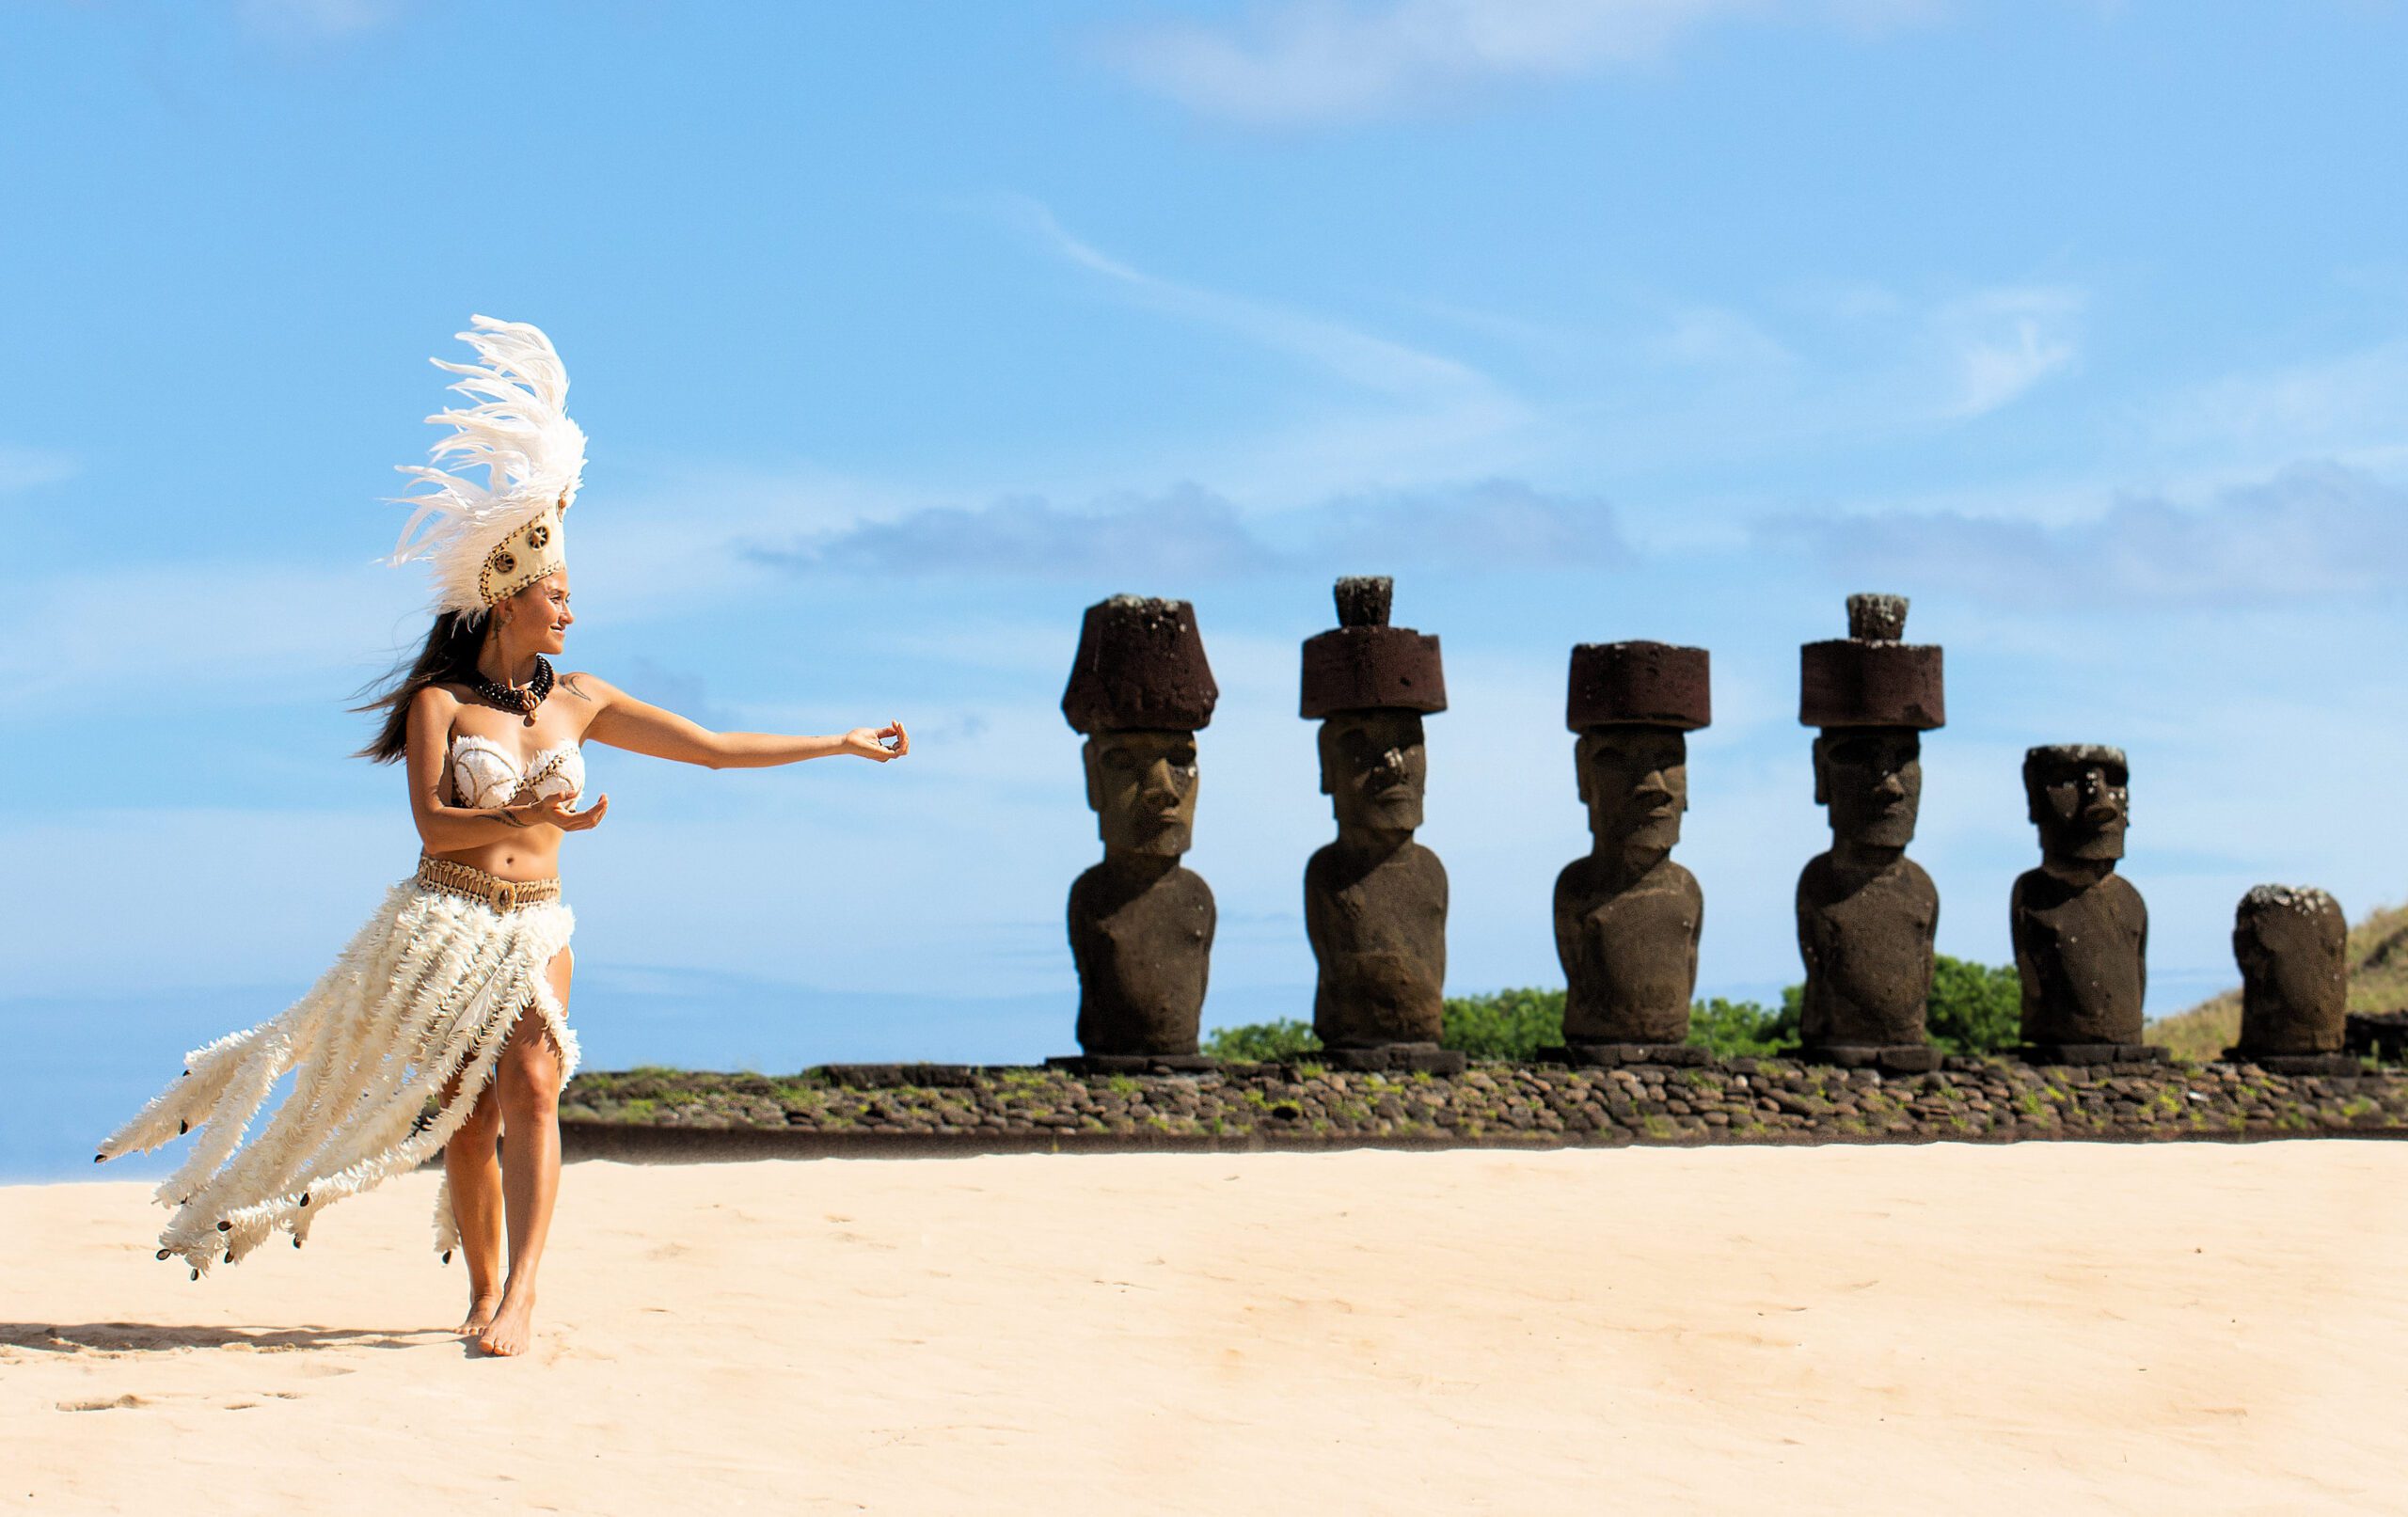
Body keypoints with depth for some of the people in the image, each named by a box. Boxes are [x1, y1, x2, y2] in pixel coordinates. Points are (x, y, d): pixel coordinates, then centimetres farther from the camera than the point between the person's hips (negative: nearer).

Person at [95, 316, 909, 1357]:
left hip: (536, 928, 2)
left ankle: (519, 1296, -26)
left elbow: (715, 748, 11)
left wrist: (841, 743, 9)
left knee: (530, 1086, -19)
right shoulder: (439, 703, -3)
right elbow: (434, 825, -13)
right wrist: (535, 815, -27)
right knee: (468, 1115, -1)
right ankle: (482, 1289, 17)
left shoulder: (578, 702, 8)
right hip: (445, 924, -2)